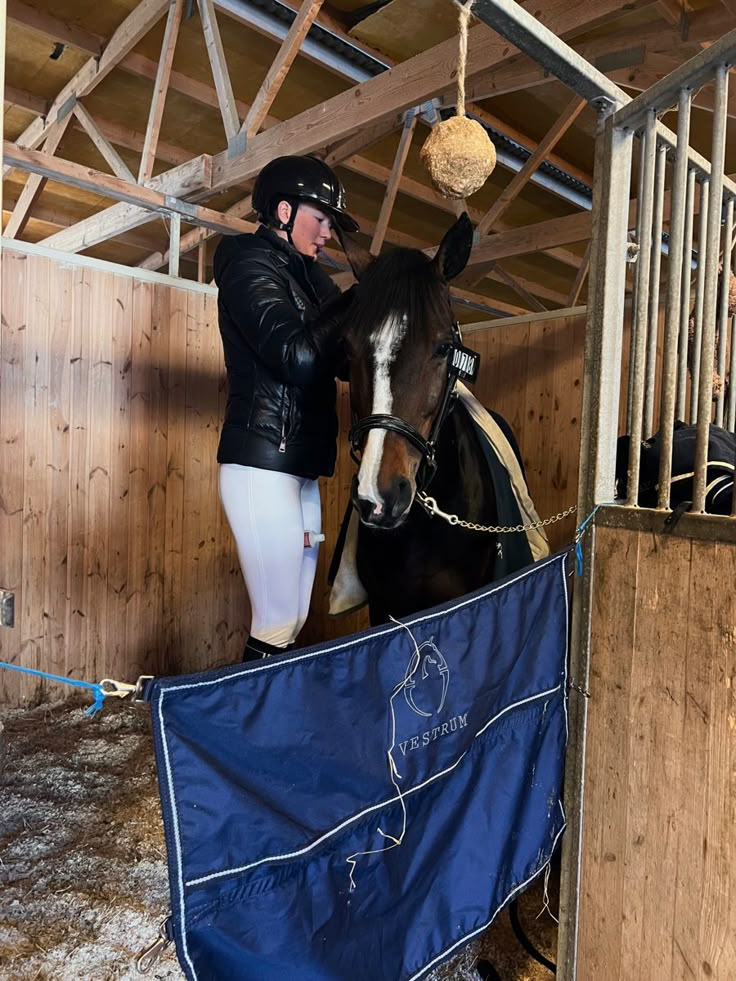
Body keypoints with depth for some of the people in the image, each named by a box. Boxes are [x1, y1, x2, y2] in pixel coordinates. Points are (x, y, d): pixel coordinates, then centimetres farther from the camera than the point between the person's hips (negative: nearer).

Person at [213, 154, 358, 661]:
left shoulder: (306, 276, 20)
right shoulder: (252, 264, -4)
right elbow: (298, 354, -19)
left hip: (301, 468, 9)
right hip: (262, 464, -8)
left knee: (295, 620, 11)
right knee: (278, 623, -5)